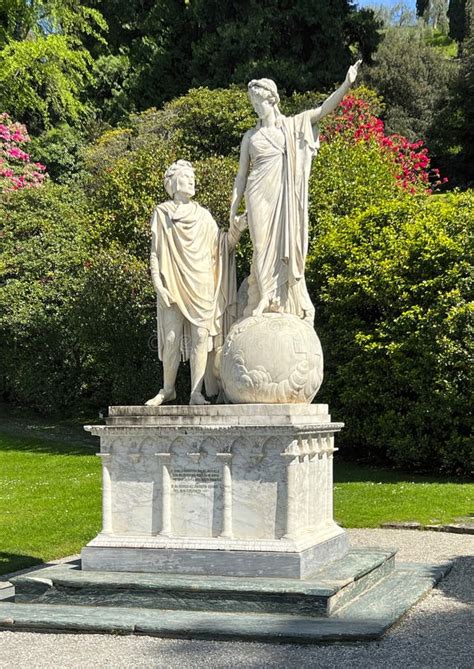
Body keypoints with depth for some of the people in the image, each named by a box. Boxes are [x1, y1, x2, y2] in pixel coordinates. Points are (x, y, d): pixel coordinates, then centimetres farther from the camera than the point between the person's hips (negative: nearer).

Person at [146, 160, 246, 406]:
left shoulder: (203, 215, 13)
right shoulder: (161, 213, 7)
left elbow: (221, 246, 8)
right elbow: (155, 253, 4)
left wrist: (235, 229, -9)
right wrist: (158, 284, -6)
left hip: (201, 284, 2)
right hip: (173, 284, -1)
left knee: (200, 336, -7)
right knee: (172, 338, 0)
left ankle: (196, 393, -6)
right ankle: (167, 389, 16)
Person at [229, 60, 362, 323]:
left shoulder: (293, 125, 11)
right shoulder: (251, 136, 13)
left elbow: (324, 109, -1)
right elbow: (241, 175, 14)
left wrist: (347, 84, -15)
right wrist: (232, 211, 7)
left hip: (287, 197, 0)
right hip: (260, 195, 0)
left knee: (288, 246, -2)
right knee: (263, 246, -6)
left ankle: (287, 303, 2)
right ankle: (264, 300, -5)